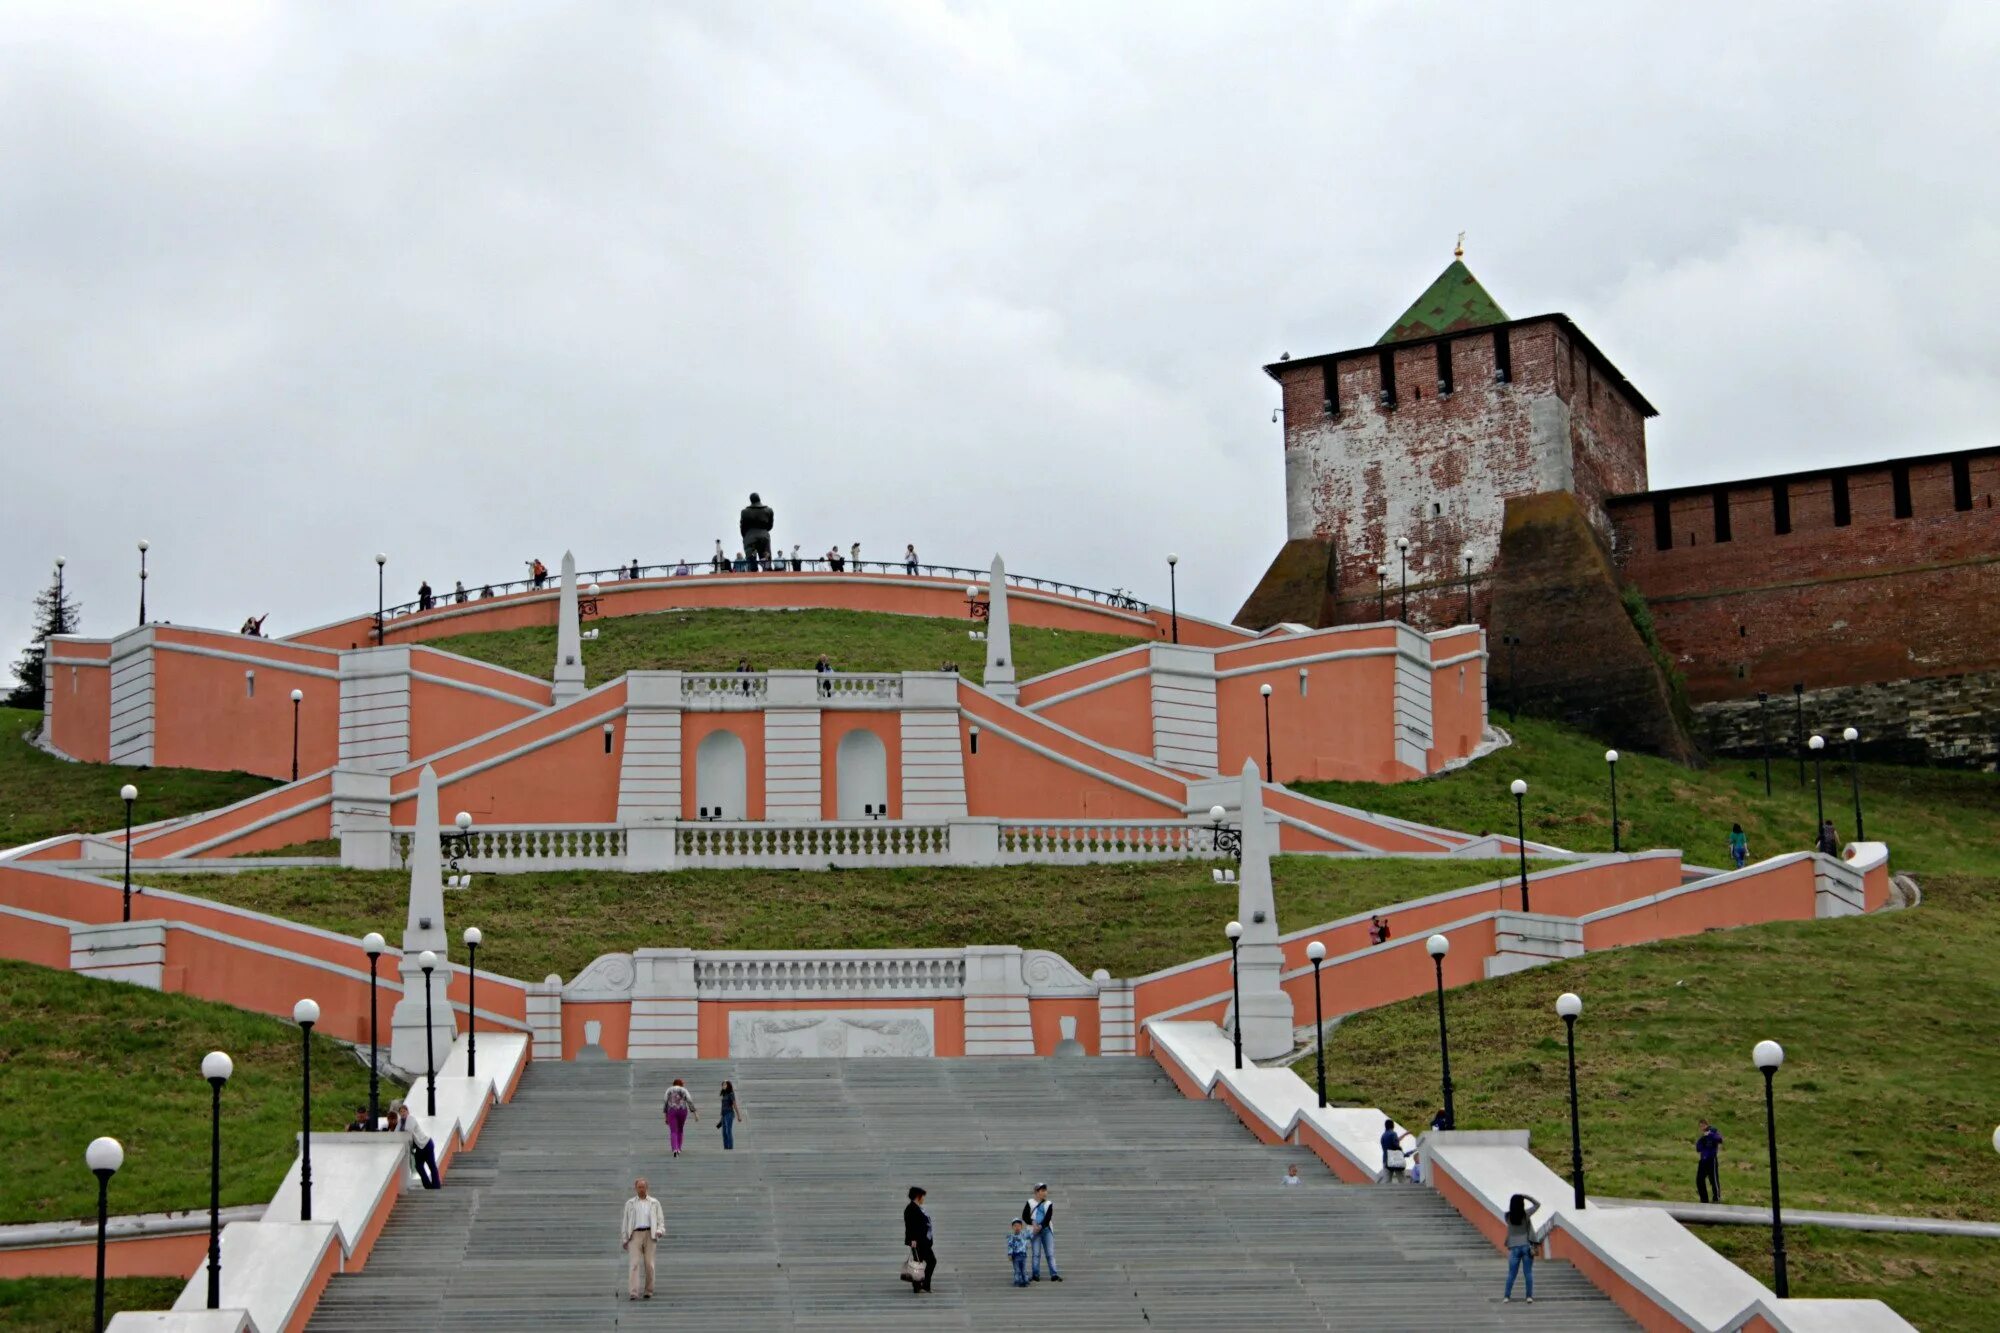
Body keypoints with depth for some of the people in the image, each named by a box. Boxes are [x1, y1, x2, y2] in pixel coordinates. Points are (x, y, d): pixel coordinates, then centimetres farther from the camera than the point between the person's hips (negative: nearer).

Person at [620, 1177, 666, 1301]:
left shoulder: (654, 1203, 13)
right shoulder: (630, 1203, 15)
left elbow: (660, 1220, 11)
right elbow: (625, 1222, 15)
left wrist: (660, 1231, -9)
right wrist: (624, 1239, 10)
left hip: (649, 1234, 0)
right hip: (635, 1234, 0)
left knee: (649, 1264, -3)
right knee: (634, 1263, -12)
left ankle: (648, 1291, 8)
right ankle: (633, 1293, -19)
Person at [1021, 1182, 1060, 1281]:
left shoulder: (1048, 1204, 7)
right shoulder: (1030, 1203, 5)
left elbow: (1048, 1218, -5)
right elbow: (1024, 1216, 2)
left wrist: (1040, 1226, -18)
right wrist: (1033, 1223, -14)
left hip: (1047, 1230, 1)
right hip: (1034, 1231, -1)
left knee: (1050, 1253, -2)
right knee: (1035, 1253, -2)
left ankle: (1054, 1274, -5)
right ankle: (1035, 1275, 3)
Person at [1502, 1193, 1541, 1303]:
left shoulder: (1508, 1216, -7)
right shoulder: (1525, 1214, -10)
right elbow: (1537, 1204, 2)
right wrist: (1525, 1196, 0)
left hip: (1514, 1247, 1)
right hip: (1526, 1246, -1)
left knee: (1511, 1273, 9)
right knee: (1528, 1272, 5)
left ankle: (1506, 1296, 7)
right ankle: (1529, 1296, 3)